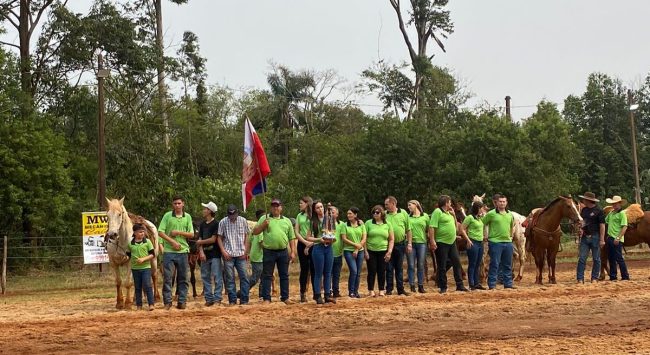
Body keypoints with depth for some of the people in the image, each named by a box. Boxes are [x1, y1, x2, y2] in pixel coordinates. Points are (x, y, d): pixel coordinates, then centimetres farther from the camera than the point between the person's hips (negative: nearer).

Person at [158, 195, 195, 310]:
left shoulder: (187, 217, 8)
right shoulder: (167, 216, 3)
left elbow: (191, 234, 4)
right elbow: (160, 232, -3)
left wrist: (178, 232, -9)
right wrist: (172, 241, -12)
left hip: (183, 251, 2)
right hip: (169, 251, -2)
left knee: (183, 278, 4)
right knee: (167, 277, -3)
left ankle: (182, 301, 10)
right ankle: (167, 302, 3)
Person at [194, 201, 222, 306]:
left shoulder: (216, 224, -7)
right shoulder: (202, 224, 13)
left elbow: (213, 239, -11)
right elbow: (200, 239, 9)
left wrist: (200, 242, 0)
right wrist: (201, 251, -6)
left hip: (215, 255, -7)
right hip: (205, 254, 7)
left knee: (217, 276, -7)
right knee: (205, 277, 8)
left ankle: (217, 298, -7)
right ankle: (209, 298, 13)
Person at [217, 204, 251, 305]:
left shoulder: (243, 221, 4)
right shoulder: (223, 222, 1)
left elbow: (246, 236, 8)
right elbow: (219, 237, 4)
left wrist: (245, 250, 0)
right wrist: (223, 251, -6)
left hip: (240, 254, 1)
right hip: (228, 254, -1)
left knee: (244, 277, -1)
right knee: (230, 278, 1)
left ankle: (244, 300, 5)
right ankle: (232, 300, 7)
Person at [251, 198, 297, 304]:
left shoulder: (286, 221, 11)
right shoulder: (264, 218, 6)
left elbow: (291, 238, 11)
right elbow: (255, 232, 3)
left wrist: (293, 252, 3)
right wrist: (263, 225, -13)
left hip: (283, 252, 2)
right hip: (269, 252, -2)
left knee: (284, 275, 7)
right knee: (267, 276, 1)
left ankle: (285, 297, 16)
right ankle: (266, 298, 5)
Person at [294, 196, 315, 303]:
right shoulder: (299, 216, 12)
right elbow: (296, 232, 7)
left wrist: (310, 244, -11)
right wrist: (305, 242, -8)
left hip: (313, 245, -3)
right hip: (302, 245, 3)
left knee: (314, 269, -2)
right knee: (304, 269, 4)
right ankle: (303, 293, 7)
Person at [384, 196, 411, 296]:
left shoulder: (403, 213, 2)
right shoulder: (384, 215, 0)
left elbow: (408, 230, 6)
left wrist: (409, 243, 2)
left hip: (400, 244, 1)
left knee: (399, 268, 9)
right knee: (389, 268, 3)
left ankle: (400, 289, 15)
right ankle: (389, 289, 10)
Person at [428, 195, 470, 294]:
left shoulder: (449, 213, 16)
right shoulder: (437, 212, -11)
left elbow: (455, 225, 23)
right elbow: (432, 227, -18)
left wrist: (453, 215, 10)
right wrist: (432, 241, -25)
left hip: (452, 242, 8)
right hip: (441, 243, -8)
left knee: (457, 263, 9)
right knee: (442, 266, -1)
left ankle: (459, 285, 17)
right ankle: (443, 288, 6)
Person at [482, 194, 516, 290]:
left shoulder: (510, 214, 10)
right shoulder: (491, 214, -7)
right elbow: (483, 225, -3)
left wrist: (511, 235, 17)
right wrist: (486, 236, -5)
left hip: (508, 242, 6)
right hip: (495, 242, -6)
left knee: (508, 265, 11)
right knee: (494, 264, -4)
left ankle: (508, 284, 19)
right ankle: (492, 285, 0)